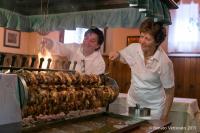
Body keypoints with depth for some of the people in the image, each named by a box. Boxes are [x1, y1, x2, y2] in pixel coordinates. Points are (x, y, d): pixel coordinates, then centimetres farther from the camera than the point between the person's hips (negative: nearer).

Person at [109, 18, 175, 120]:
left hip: (153, 108, -4)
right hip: (132, 103, 4)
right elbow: (121, 55, 10)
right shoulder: (133, 48, -13)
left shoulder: (164, 62, -22)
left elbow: (170, 92, -12)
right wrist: (117, 54, -14)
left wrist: (164, 117, -9)